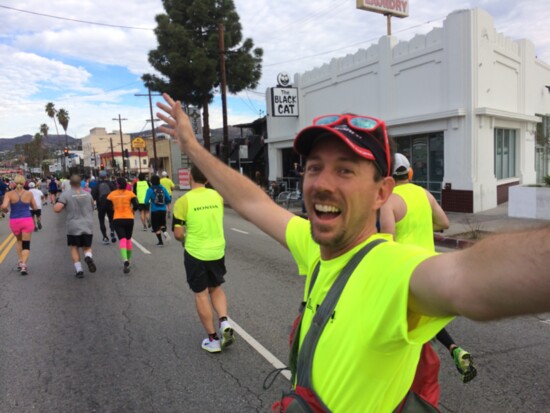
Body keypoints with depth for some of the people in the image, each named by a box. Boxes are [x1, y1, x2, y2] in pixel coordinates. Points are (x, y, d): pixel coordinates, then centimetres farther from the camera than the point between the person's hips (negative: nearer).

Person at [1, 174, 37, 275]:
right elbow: (34, 207, 5)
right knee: (26, 244, 3)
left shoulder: (9, 194, -6)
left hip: (14, 221, 1)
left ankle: (20, 262, 22)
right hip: (27, 220, -1)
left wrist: (6, 210, 2)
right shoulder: (29, 194, -4)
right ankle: (23, 265, -12)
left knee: (19, 241, 26)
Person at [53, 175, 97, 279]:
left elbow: (57, 209, -13)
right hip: (88, 226, 2)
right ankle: (88, 257, -17)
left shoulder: (66, 194, -6)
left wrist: (56, 203, 8)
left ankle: (78, 270, 5)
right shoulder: (87, 194, 5)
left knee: (74, 247, 13)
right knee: (87, 247, 15)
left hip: (73, 227, -2)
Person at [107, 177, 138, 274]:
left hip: (117, 219, -1)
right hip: (129, 219, 1)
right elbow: (135, 206, -9)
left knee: (122, 239, -8)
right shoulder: (130, 193, -2)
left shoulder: (112, 194, 1)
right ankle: (128, 260, 28)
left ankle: (125, 260, -31)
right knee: (128, 239, 17)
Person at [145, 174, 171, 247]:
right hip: (163, 210, 3)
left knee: (156, 226, 8)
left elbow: (146, 201, -12)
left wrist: (149, 203, 10)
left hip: (154, 210, -3)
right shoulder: (163, 188, 0)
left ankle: (160, 241, 6)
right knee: (162, 223, 23)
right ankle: (164, 231, -8)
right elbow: (169, 199, 1)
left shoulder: (150, 190, -9)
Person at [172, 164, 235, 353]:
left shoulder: (183, 201, -13)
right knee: (216, 288, 23)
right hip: (217, 251, 4)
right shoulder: (217, 196, -1)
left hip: (195, 254, -3)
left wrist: (186, 239, 10)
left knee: (201, 294, 10)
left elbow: (178, 234, -11)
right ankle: (225, 322, 3)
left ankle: (213, 339, 16)